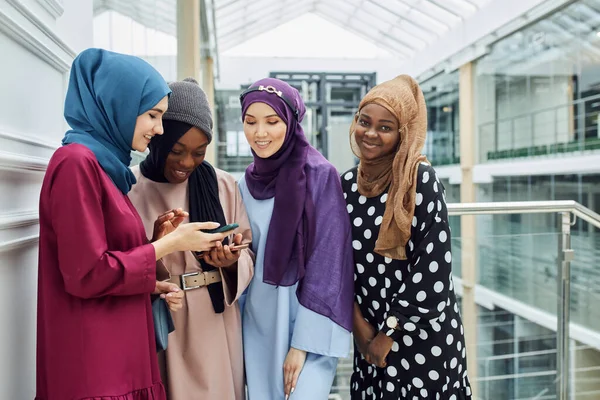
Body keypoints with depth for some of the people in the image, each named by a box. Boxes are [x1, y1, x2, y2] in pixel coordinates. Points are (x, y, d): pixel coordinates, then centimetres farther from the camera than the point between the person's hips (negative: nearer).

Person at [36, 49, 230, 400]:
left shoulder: (105, 164, 11)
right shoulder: (76, 162, -16)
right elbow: (87, 274, -21)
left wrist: (153, 287, 2)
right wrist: (168, 244, -14)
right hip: (92, 363, -9)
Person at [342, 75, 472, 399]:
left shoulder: (421, 180, -14)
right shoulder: (348, 184, 1)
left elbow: (433, 265, -17)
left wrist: (390, 335, -12)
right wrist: (358, 323, -2)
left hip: (422, 333, -4)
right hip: (370, 333, 5)